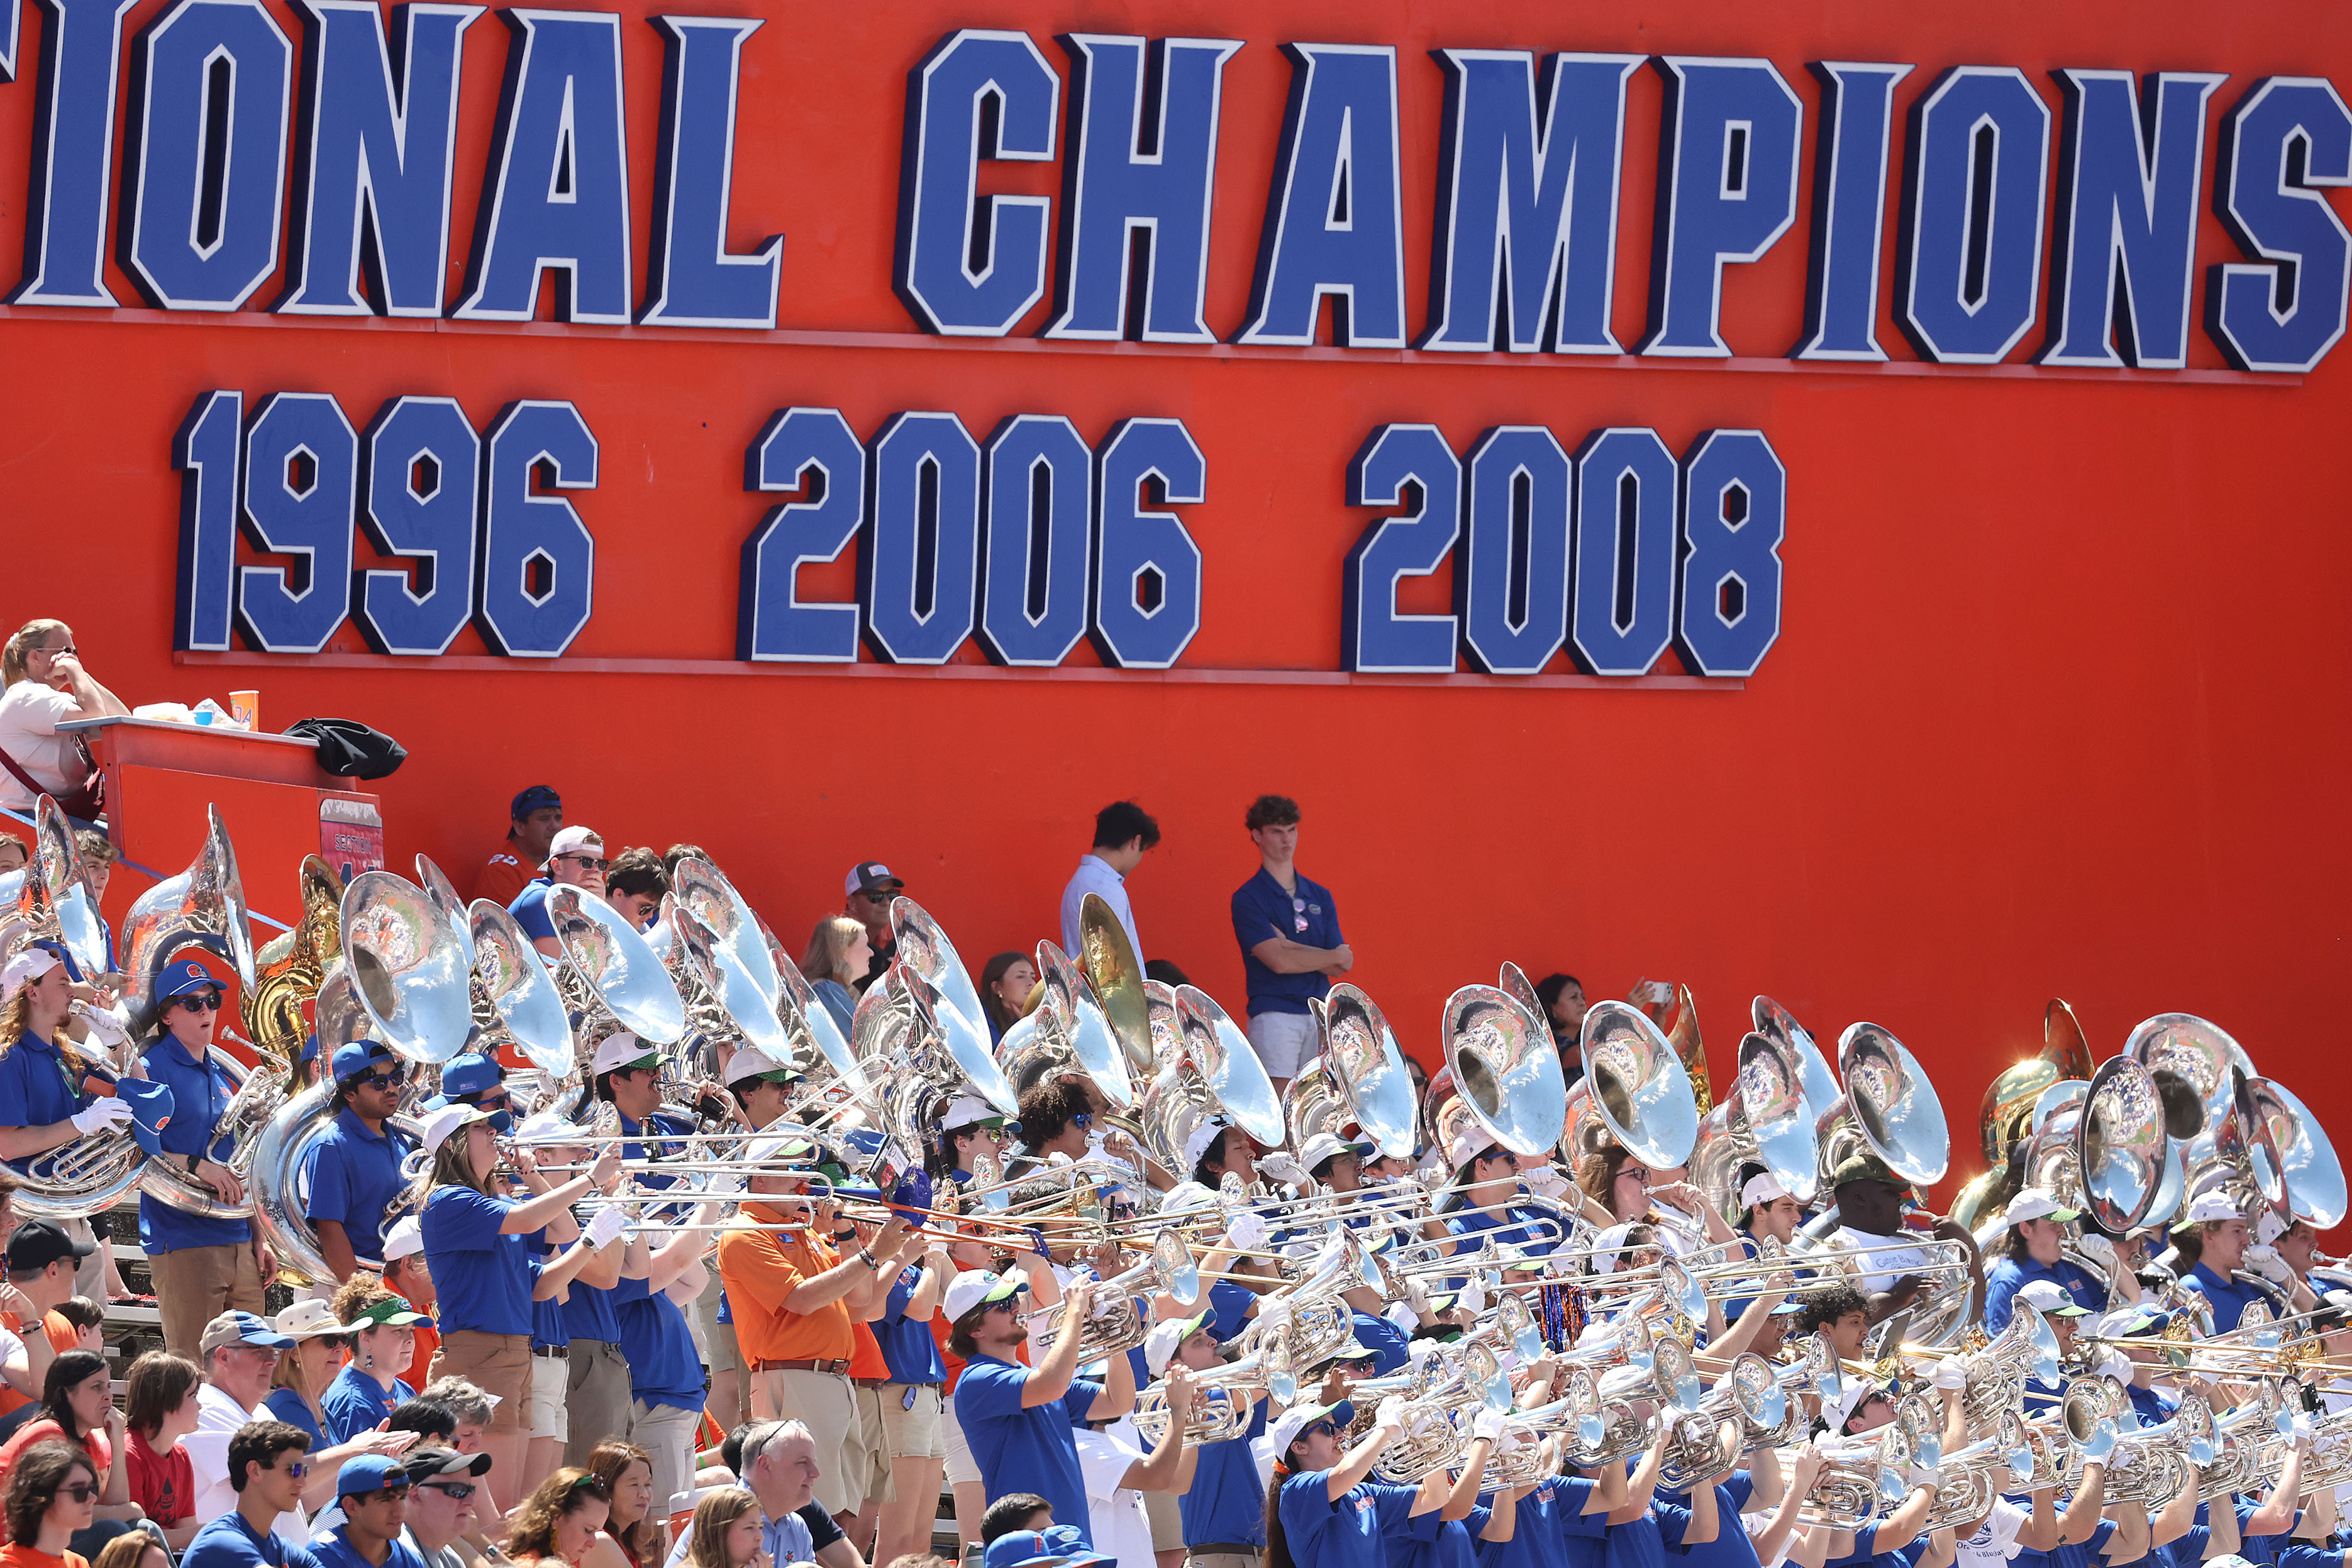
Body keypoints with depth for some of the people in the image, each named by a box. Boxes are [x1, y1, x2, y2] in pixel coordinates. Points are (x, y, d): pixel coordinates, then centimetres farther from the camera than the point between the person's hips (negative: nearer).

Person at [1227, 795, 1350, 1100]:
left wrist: (1290, 946, -8)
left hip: (1319, 1016, 5)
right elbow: (1279, 961, -13)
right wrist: (1334, 957, -1)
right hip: (1274, 1014, -5)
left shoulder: (1319, 897, 15)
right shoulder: (1248, 899, -2)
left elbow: (1340, 968, 7)